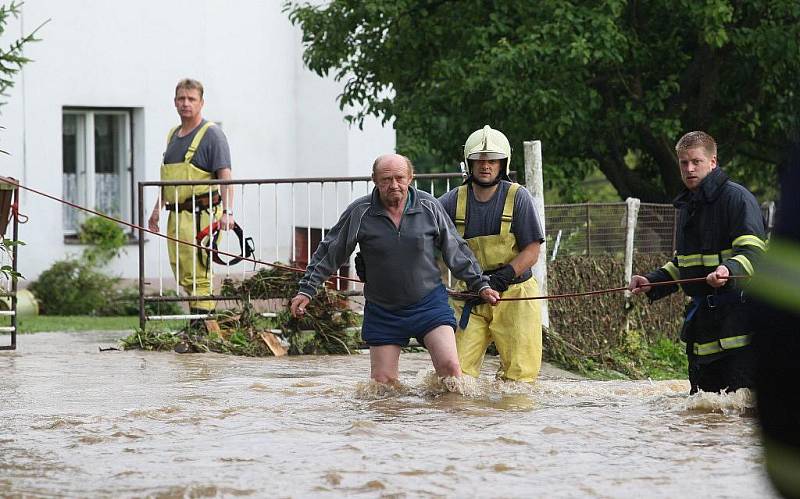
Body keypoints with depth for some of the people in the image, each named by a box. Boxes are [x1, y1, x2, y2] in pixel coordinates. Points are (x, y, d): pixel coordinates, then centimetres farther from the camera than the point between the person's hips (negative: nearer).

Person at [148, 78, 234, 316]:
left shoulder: (212, 134, -5)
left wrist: (227, 212, -25)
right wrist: (157, 209, 22)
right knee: (182, 274, 9)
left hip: (201, 214, -8)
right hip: (176, 214, 8)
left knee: (197, 275, -10)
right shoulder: (173, 135, 18)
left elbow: (225, 176, -14)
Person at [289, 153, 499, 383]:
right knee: (383, 383, 2)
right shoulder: (359, 212, -6)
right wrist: (306, 290, 2)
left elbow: (456, 251, 9)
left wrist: (480, 285, 11)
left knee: (449, 366, -17)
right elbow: (329, 253, 4)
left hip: (428, 303, -1)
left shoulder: (429, 207, -3)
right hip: (382, 311, 1)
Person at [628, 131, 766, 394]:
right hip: (702, 318, 8)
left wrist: (729, 269, -36)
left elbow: (753, 253, -17)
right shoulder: (687, 206, 21)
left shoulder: (737, 197, -7)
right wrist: (652, 282, 14)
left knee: (741, 391, -15)